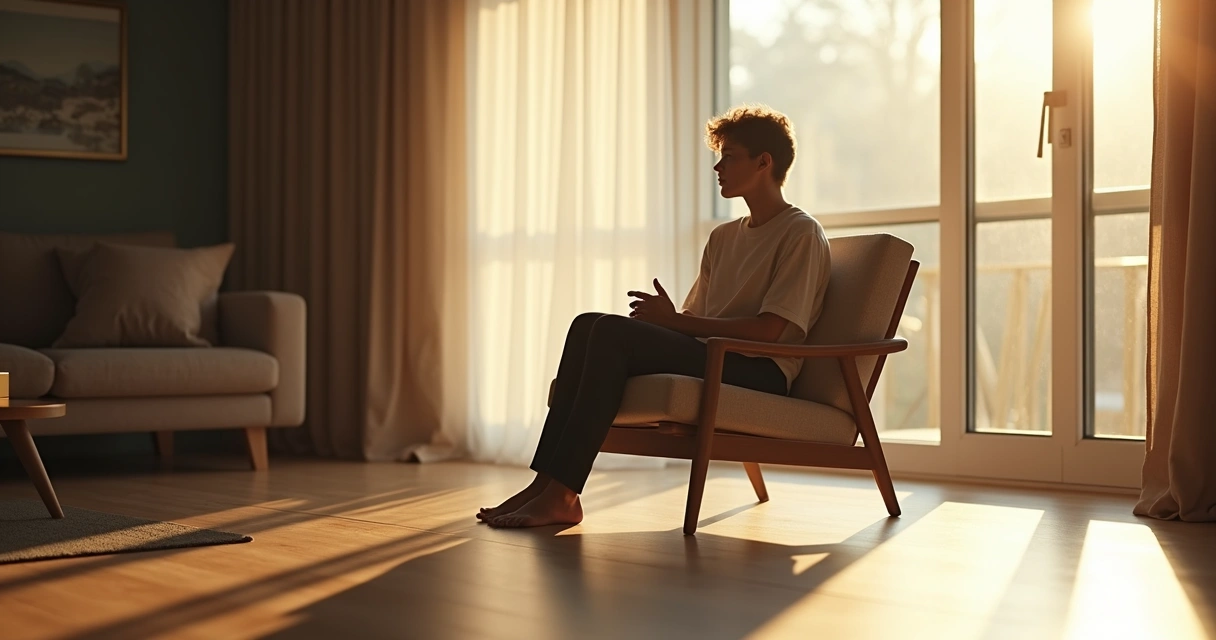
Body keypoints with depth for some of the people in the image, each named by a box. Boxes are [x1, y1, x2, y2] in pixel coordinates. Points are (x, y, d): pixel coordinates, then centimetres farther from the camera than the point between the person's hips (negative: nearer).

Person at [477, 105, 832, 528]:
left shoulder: (801, 233, -1)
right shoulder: (724, 238, 24)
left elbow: (769, 330, -13)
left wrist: (674, 320, -13)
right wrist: (666, 318, -4)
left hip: (760, 374, -8)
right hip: (706, 360, 8)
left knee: (615, 332, -26)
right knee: (589, 325, -15)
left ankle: (561, 494, -29)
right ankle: (546, 482, -23)